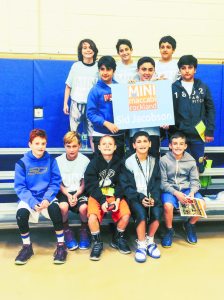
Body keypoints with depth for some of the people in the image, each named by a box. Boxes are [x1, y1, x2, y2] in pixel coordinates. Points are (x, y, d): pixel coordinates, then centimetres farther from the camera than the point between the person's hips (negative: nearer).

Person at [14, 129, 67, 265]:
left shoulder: (51, 161, 0)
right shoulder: (22, 163, -3)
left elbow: (55, 183, -2)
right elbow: (20, 187, -5)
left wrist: (47, 198, -20)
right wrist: (33, 203, -20)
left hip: (47, 197, 0)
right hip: (29, 198, 0)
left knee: (55, 209, -32)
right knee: (21, 213, -30)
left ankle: (61, 245, -13)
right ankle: (27, 246, -4)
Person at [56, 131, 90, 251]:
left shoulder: (85, 160, -5)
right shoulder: (58, 161, -3)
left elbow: (84, 183, 1)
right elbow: (58, 183, 1)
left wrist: (76, 195, -14)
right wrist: (68, 195, -15)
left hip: (79, 192, 0)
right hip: (64, 192, 0)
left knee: (83, 207, -30)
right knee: (63, 206, -32)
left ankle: (84, 231, 4)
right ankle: (67, 232, -1)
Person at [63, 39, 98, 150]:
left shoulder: (98, 67, 1)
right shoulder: (76, 66, 2)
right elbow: (68, 86, 6)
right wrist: (65, 103, 3)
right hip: (76, 103, 0)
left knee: (92, 132, 4)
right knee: (73, 132, 4)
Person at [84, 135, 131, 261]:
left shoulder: (119, 162, 1)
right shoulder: (94, 163, -3)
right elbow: (91, 185, -8)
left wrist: (118, 199, -17)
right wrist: (102, 201, -20)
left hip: (114, 195, 2)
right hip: (97, 195, -1)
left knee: (126, 215, -24)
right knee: (93, 217, -29)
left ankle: (118, 239, 9)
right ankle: (97, 242, 2)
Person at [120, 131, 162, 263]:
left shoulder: (154, 161, 8)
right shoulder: (129, 162, -3)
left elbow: (157, 182, 6)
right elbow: (126, 185, -4)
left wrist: (154, 197, -11)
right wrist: (140, 198, -16)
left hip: (151, 196, 3)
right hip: (135, 197, -3)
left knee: (157, 213, -26)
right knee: (141, 214, -31)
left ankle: (150, 240, 2)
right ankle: (141, 245, -8)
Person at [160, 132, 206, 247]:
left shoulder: (191, 161, 4)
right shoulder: (164, 160, -5)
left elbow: (195, 180, 5)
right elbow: (163, 182, -6)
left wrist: (192, 192, -16)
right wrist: (176, 193, -18)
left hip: (186, 189, 3)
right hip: (170, 189, -3)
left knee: (201, 204, -23)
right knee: (168, 205, -33)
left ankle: (189, 225, 9)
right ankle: (169, 230, -1)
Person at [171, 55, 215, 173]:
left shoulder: (203, 87, 5)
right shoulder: (173, 88, 1)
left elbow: (210, 109, 5)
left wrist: (210, 131, 0)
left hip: (198, 134, 1)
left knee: (198, 167, 10)